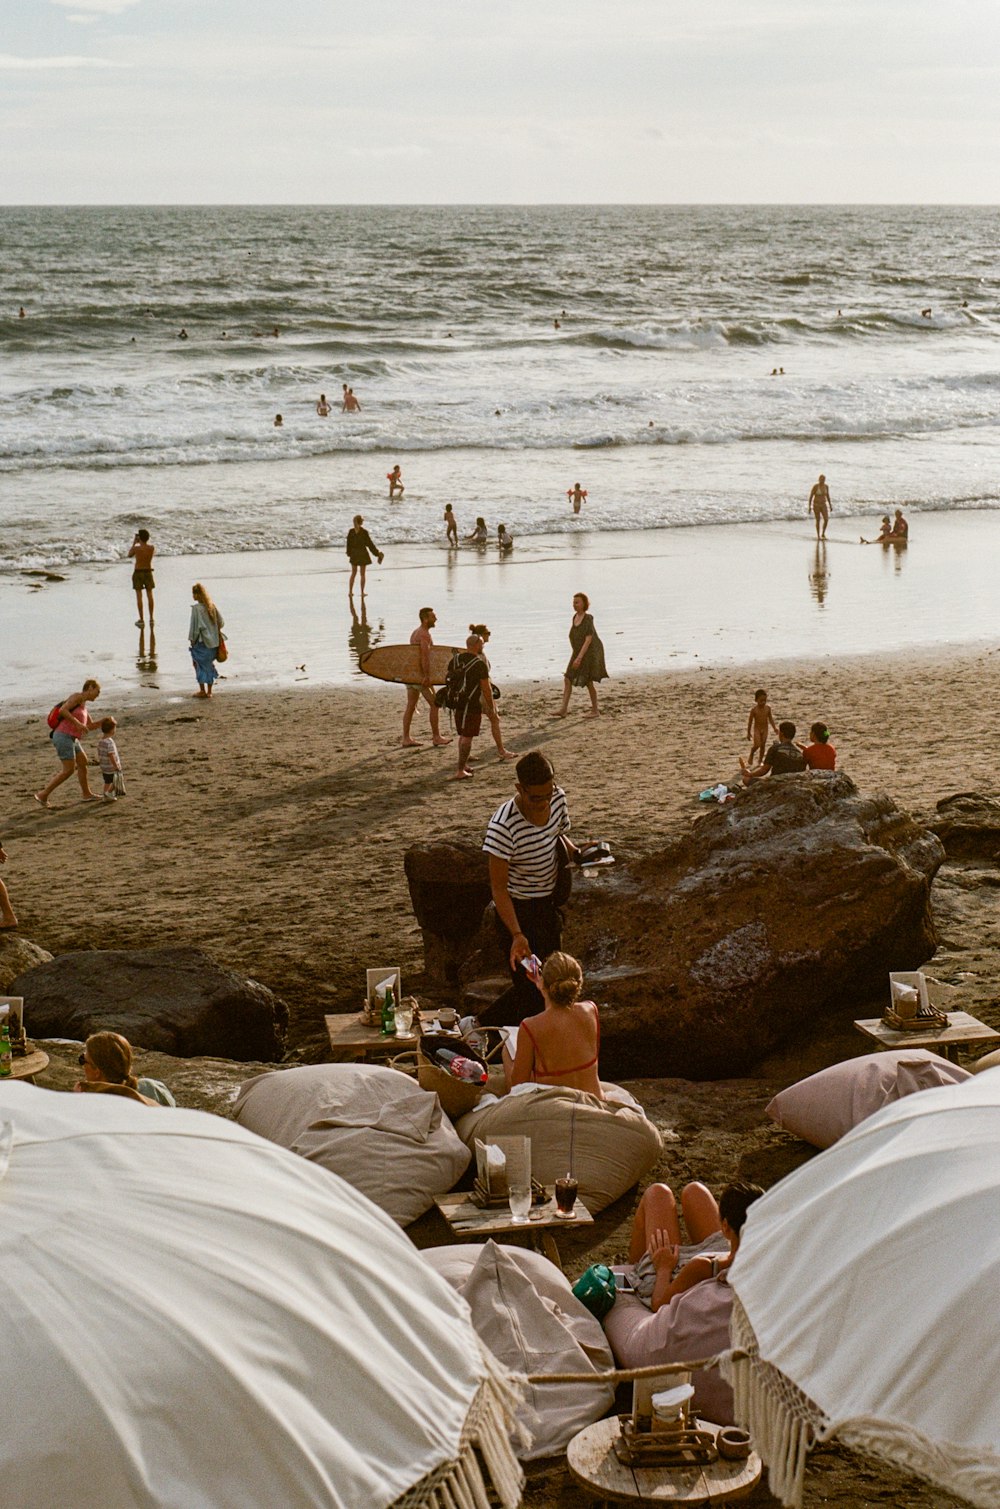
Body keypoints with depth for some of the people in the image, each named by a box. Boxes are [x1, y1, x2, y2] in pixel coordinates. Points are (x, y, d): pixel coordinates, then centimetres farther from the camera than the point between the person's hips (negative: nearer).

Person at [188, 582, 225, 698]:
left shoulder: (196, 608, -17)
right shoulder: (211, 606, 3)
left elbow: (195, 626, -16)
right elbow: (221, 621, 8)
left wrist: (192, 640, -6)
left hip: (201, 642, -6)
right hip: (213, 641, 6)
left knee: (199, 664, 9)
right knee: (209, 664, 15)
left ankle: (202, 690, 11)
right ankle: (209, 691, 18)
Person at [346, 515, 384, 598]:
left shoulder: (351, 531, -6)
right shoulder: (364, 532, -16)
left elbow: (349, 544, 2)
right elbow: (369, 544, -12)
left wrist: (349, 554, 17)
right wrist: (377, 553, -1)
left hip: (354, 554, 4)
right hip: (363, 553, -4)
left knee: (353, 573, 15)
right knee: (362, 574, 7)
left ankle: (350, 592, 15)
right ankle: (362, 593, 10)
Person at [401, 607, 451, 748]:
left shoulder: (415, 632, 16)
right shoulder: (424, 634, -15)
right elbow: (425, 656, -25)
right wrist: (426, 676, -28)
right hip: (420, 674, -10)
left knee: (410, 706, 9)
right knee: (434, 704, -1)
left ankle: (406, 739, 8)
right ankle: (436, 737, 2)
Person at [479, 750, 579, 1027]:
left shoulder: (558, 799, -9)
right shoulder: (504, 825, -29)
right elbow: (499, 887, -24)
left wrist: (574, 852, -9)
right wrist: (517, 935, -31)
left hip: (549, 905, 7)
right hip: (517, 911, -7)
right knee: (529, 989, -2)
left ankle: (486, 1023, 36)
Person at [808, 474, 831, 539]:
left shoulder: (826, 486, 2)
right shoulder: (815, 486, -15)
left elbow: (827, 496, 12)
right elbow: (811, 496, -11)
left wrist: (830, 505, 12)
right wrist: (809, 507, -13)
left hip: (823, 505, 5)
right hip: (816, 505, -5)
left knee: (826, 520, -6)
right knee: (818, 520, 0)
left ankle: (823, 534, 14)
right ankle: (818, 536, 15)